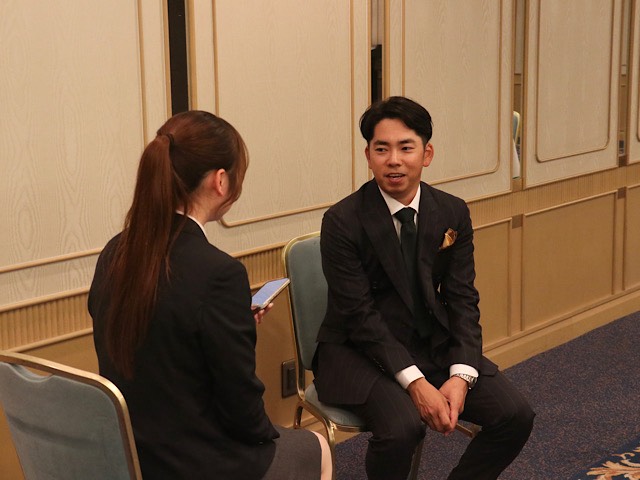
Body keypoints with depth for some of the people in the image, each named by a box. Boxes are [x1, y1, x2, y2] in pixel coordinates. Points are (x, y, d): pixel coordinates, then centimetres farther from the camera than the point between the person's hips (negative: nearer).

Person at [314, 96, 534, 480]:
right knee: (402, 427, -32)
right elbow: (360, 315, -17)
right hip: (362, 352, -5)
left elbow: (462, 300, -1)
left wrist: (460, 376, -17)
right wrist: (415, 384, -25)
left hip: (435, 345, 5)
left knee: (515, 416, -12)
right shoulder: (343, 221, -13)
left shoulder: (453, 213, 1)